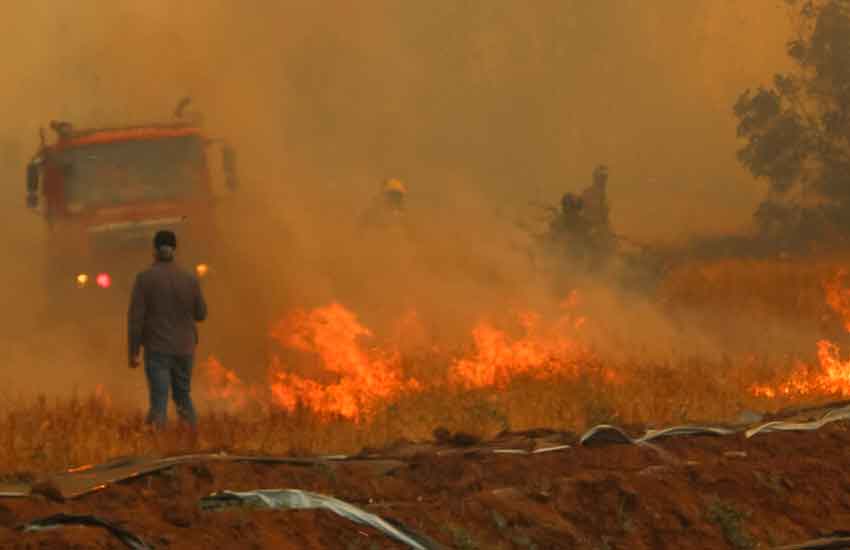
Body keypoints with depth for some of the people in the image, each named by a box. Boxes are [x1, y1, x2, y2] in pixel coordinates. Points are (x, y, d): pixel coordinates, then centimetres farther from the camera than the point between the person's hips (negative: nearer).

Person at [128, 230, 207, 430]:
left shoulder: (144, 278, -9)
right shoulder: (190, 280, 0)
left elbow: (135, 317, -11)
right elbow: (200, 314, 11)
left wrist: (133, 353, -6)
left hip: (157, 350, -3)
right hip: (184, 350, 3)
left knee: (159, 404, -5)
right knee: (183, 398, 18)